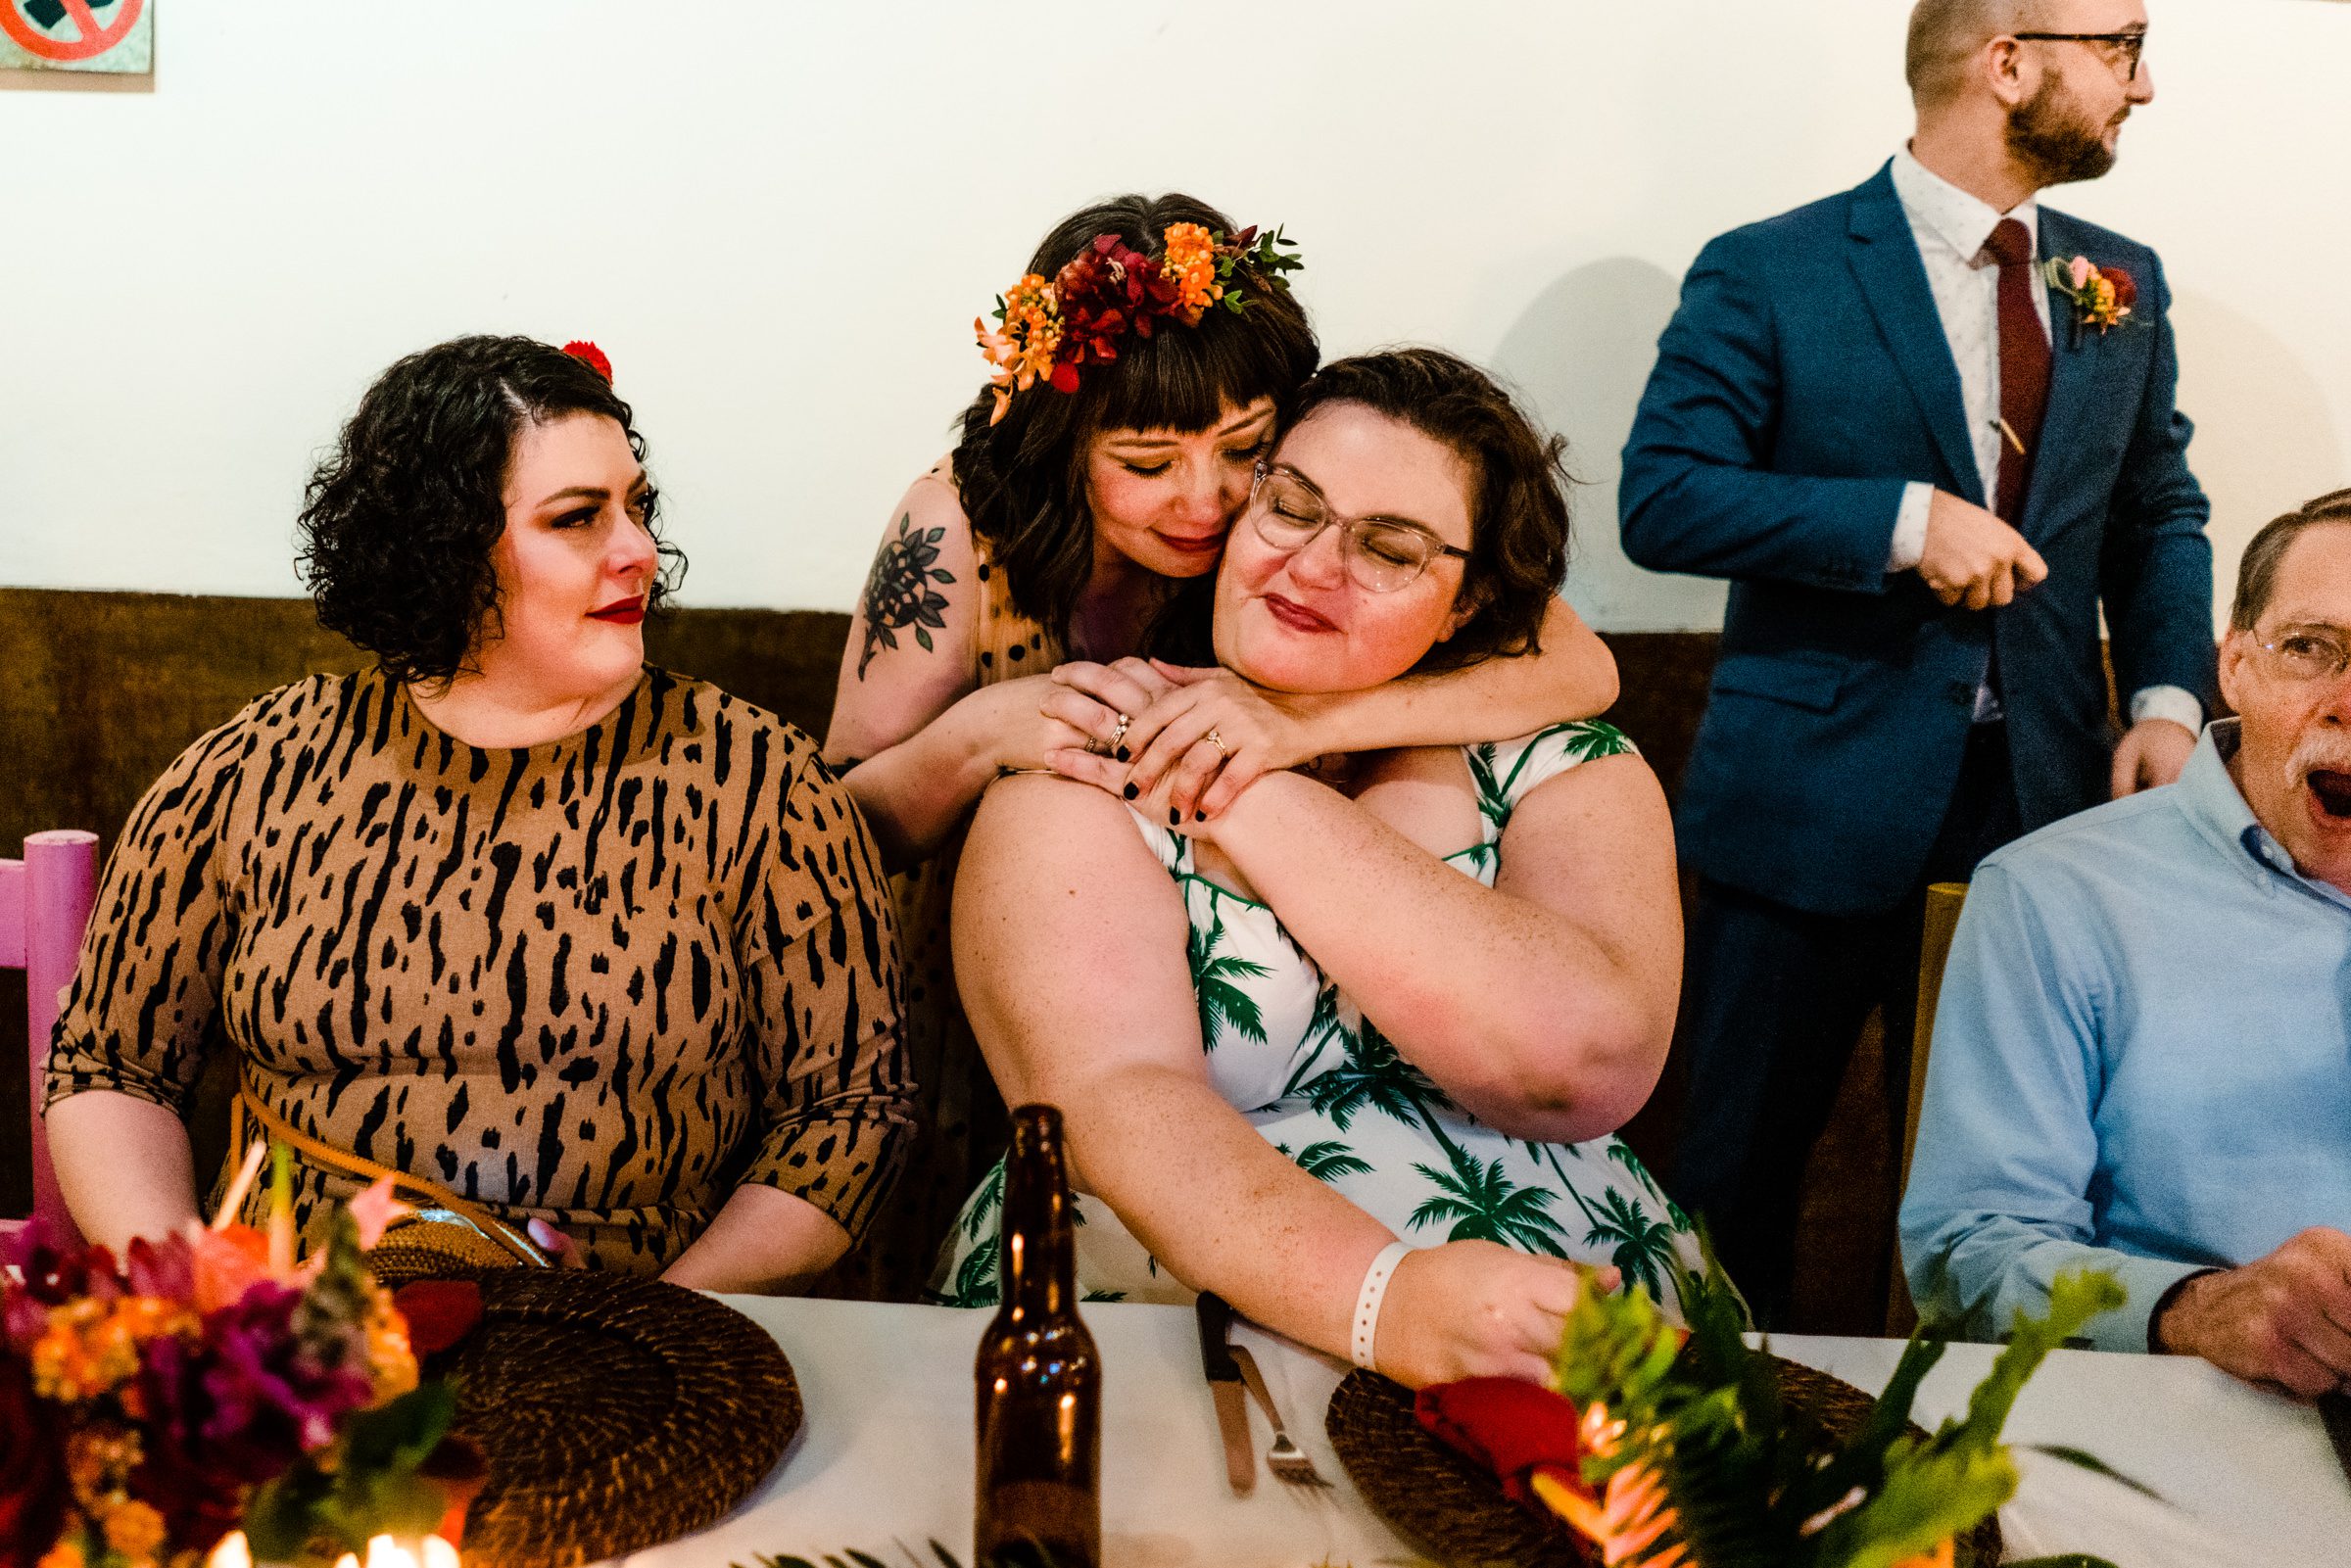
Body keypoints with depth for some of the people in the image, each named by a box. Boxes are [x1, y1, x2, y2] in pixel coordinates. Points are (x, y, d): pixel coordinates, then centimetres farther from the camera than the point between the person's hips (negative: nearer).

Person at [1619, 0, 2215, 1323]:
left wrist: (2169, 694, 0)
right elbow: (1662, 501, -12)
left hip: (2043, 798, 4)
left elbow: (2159, 512, 17)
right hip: (1814, 807, -4)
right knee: (1744, 1158, 6)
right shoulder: (1767, 274, -5)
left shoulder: (2123, 285, 11)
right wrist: (1902, 518, -20)